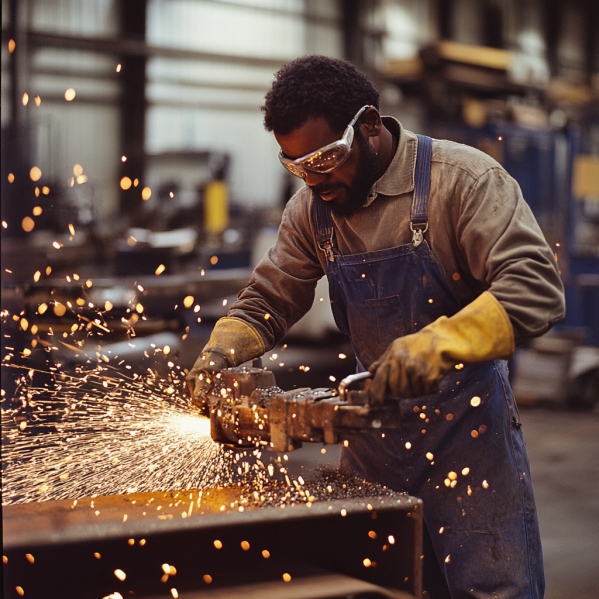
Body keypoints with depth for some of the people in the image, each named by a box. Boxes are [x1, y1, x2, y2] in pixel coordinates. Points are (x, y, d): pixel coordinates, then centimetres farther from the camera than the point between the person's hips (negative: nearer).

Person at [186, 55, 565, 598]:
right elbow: (267, 302, 10)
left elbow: (537, 289, -25)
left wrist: (438, 343, -38)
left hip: (468, 424, -5)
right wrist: (222, 350, -10)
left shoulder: (464, 179, -16)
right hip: (376, 425, 5)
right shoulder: (312, 209, 2)